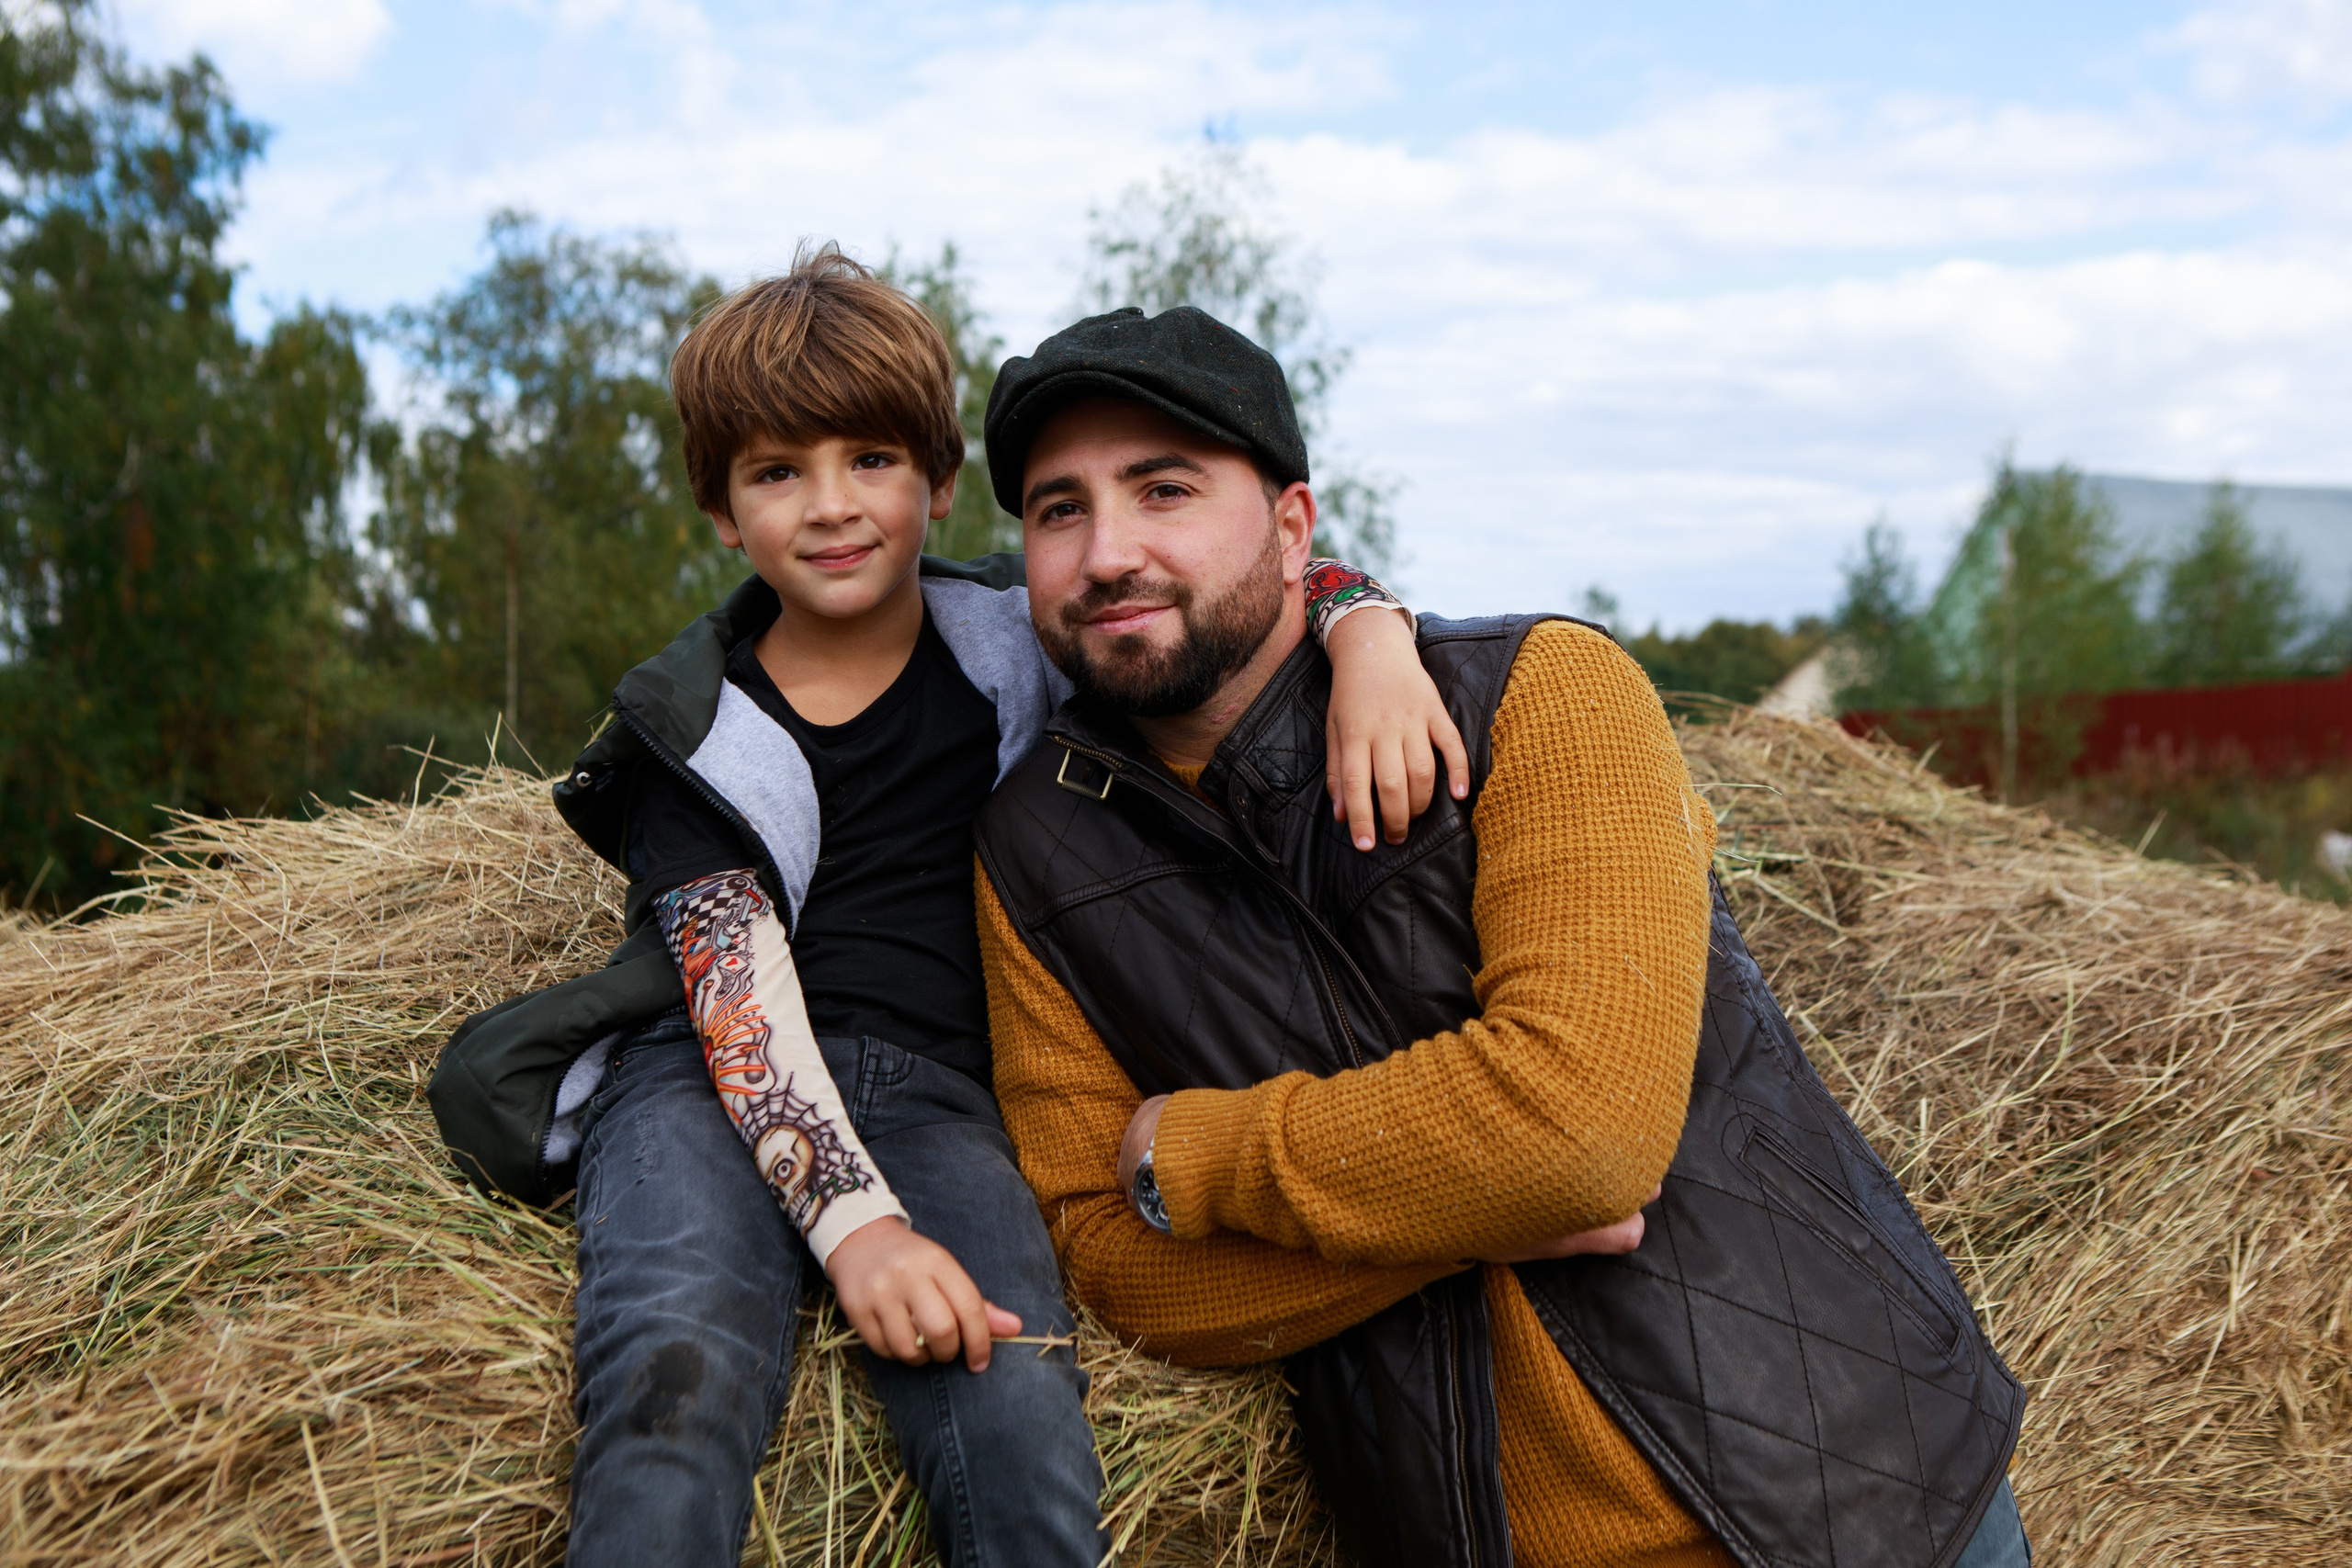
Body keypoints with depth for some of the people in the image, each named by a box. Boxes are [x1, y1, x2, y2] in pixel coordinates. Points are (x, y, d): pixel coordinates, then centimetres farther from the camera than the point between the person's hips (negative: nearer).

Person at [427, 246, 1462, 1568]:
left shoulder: (1014, 640, 12)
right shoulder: (698, 719, 8)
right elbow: (735, 990, -4)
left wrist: (1372, 632, -14)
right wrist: (850, 1215, -21)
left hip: (937, 1090, 1)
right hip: (708, 1077, 0)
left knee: (1022, 1416, -30)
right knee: (676, 1382, -33)